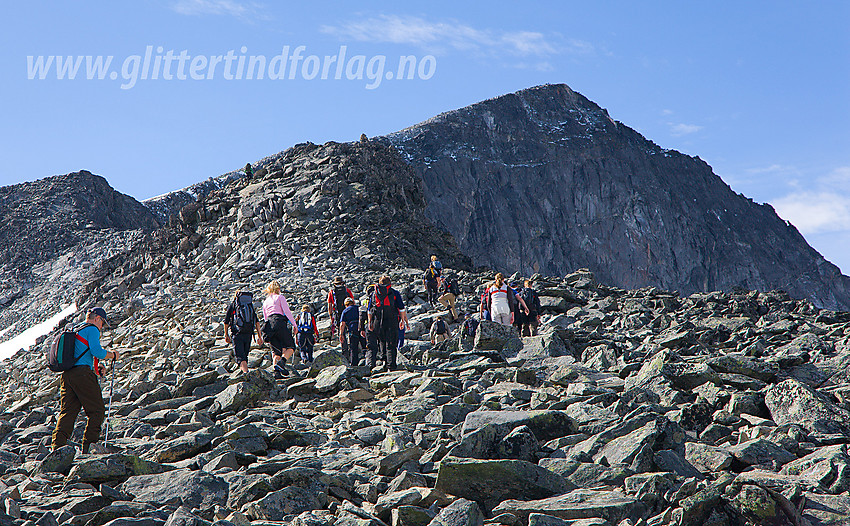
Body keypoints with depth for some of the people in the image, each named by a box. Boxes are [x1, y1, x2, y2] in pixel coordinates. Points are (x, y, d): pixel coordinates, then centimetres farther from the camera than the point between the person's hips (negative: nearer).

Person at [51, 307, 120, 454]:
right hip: (82, 374, -8)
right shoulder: (92, 329, 1)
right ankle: (89, 446, -6)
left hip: (66, 375, 8)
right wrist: (112, 355, 3)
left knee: (67, 411, 5)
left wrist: (94, 367, 31)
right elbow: (96, 351, -14)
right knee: (96, 410, -1)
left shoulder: (76, 332, 28)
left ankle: (58, 445, -6)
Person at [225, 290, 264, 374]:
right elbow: (257, 322, 9)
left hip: (237, 333, -3)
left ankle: (246, 373, -30)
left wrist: (226, 335, 21)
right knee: (245, 355, 19)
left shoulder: (232, 305, 10)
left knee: (241, 357, -11)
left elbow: (226, 322, 9)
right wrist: (259, 336, 8)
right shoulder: (250, 306, 17)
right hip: (248, 334, 3)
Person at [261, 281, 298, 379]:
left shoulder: (265, 302, 24)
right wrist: (294, 324, -2)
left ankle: (276, 372, -11)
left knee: (276, 351, 6)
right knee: (290, 347, -2)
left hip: (269, 325, 6)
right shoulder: (280, 297, 7)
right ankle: (281, 363, -28)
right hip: (279, 322, -6)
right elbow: (287, 311, -3)